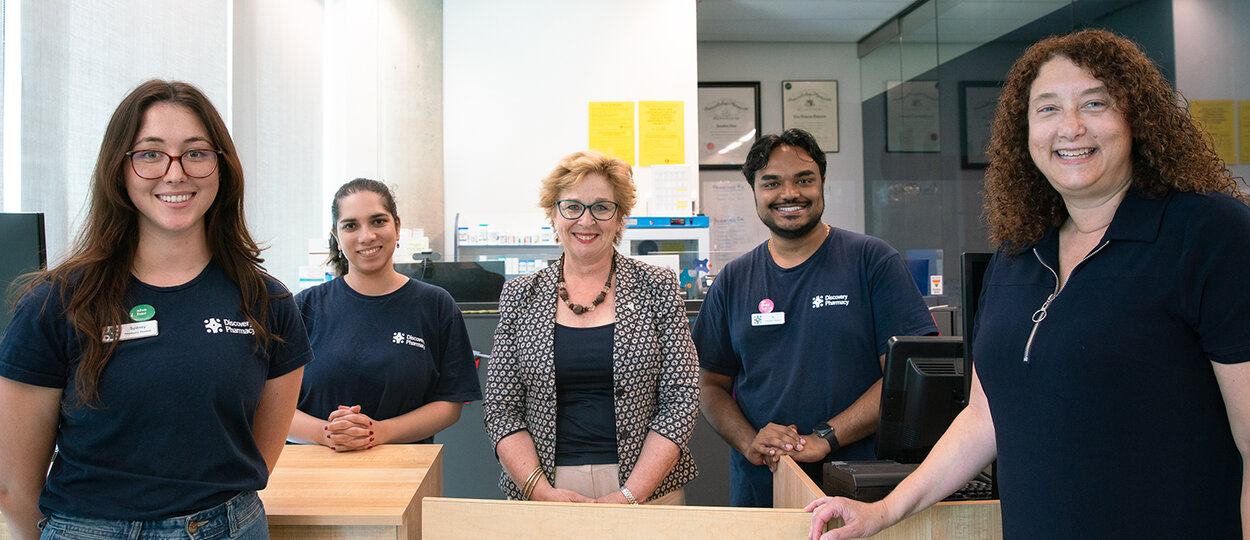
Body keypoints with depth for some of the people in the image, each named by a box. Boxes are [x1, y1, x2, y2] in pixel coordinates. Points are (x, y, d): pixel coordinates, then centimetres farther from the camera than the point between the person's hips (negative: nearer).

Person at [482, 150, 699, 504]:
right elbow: (500, 408, 0)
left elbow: (681, 399, -6)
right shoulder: (519, 296, 2)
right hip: (540, 491, 1)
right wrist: (542, 490, -13)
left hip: (647, 489, -1)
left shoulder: (659, 288, -2)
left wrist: (630, 495, -15)